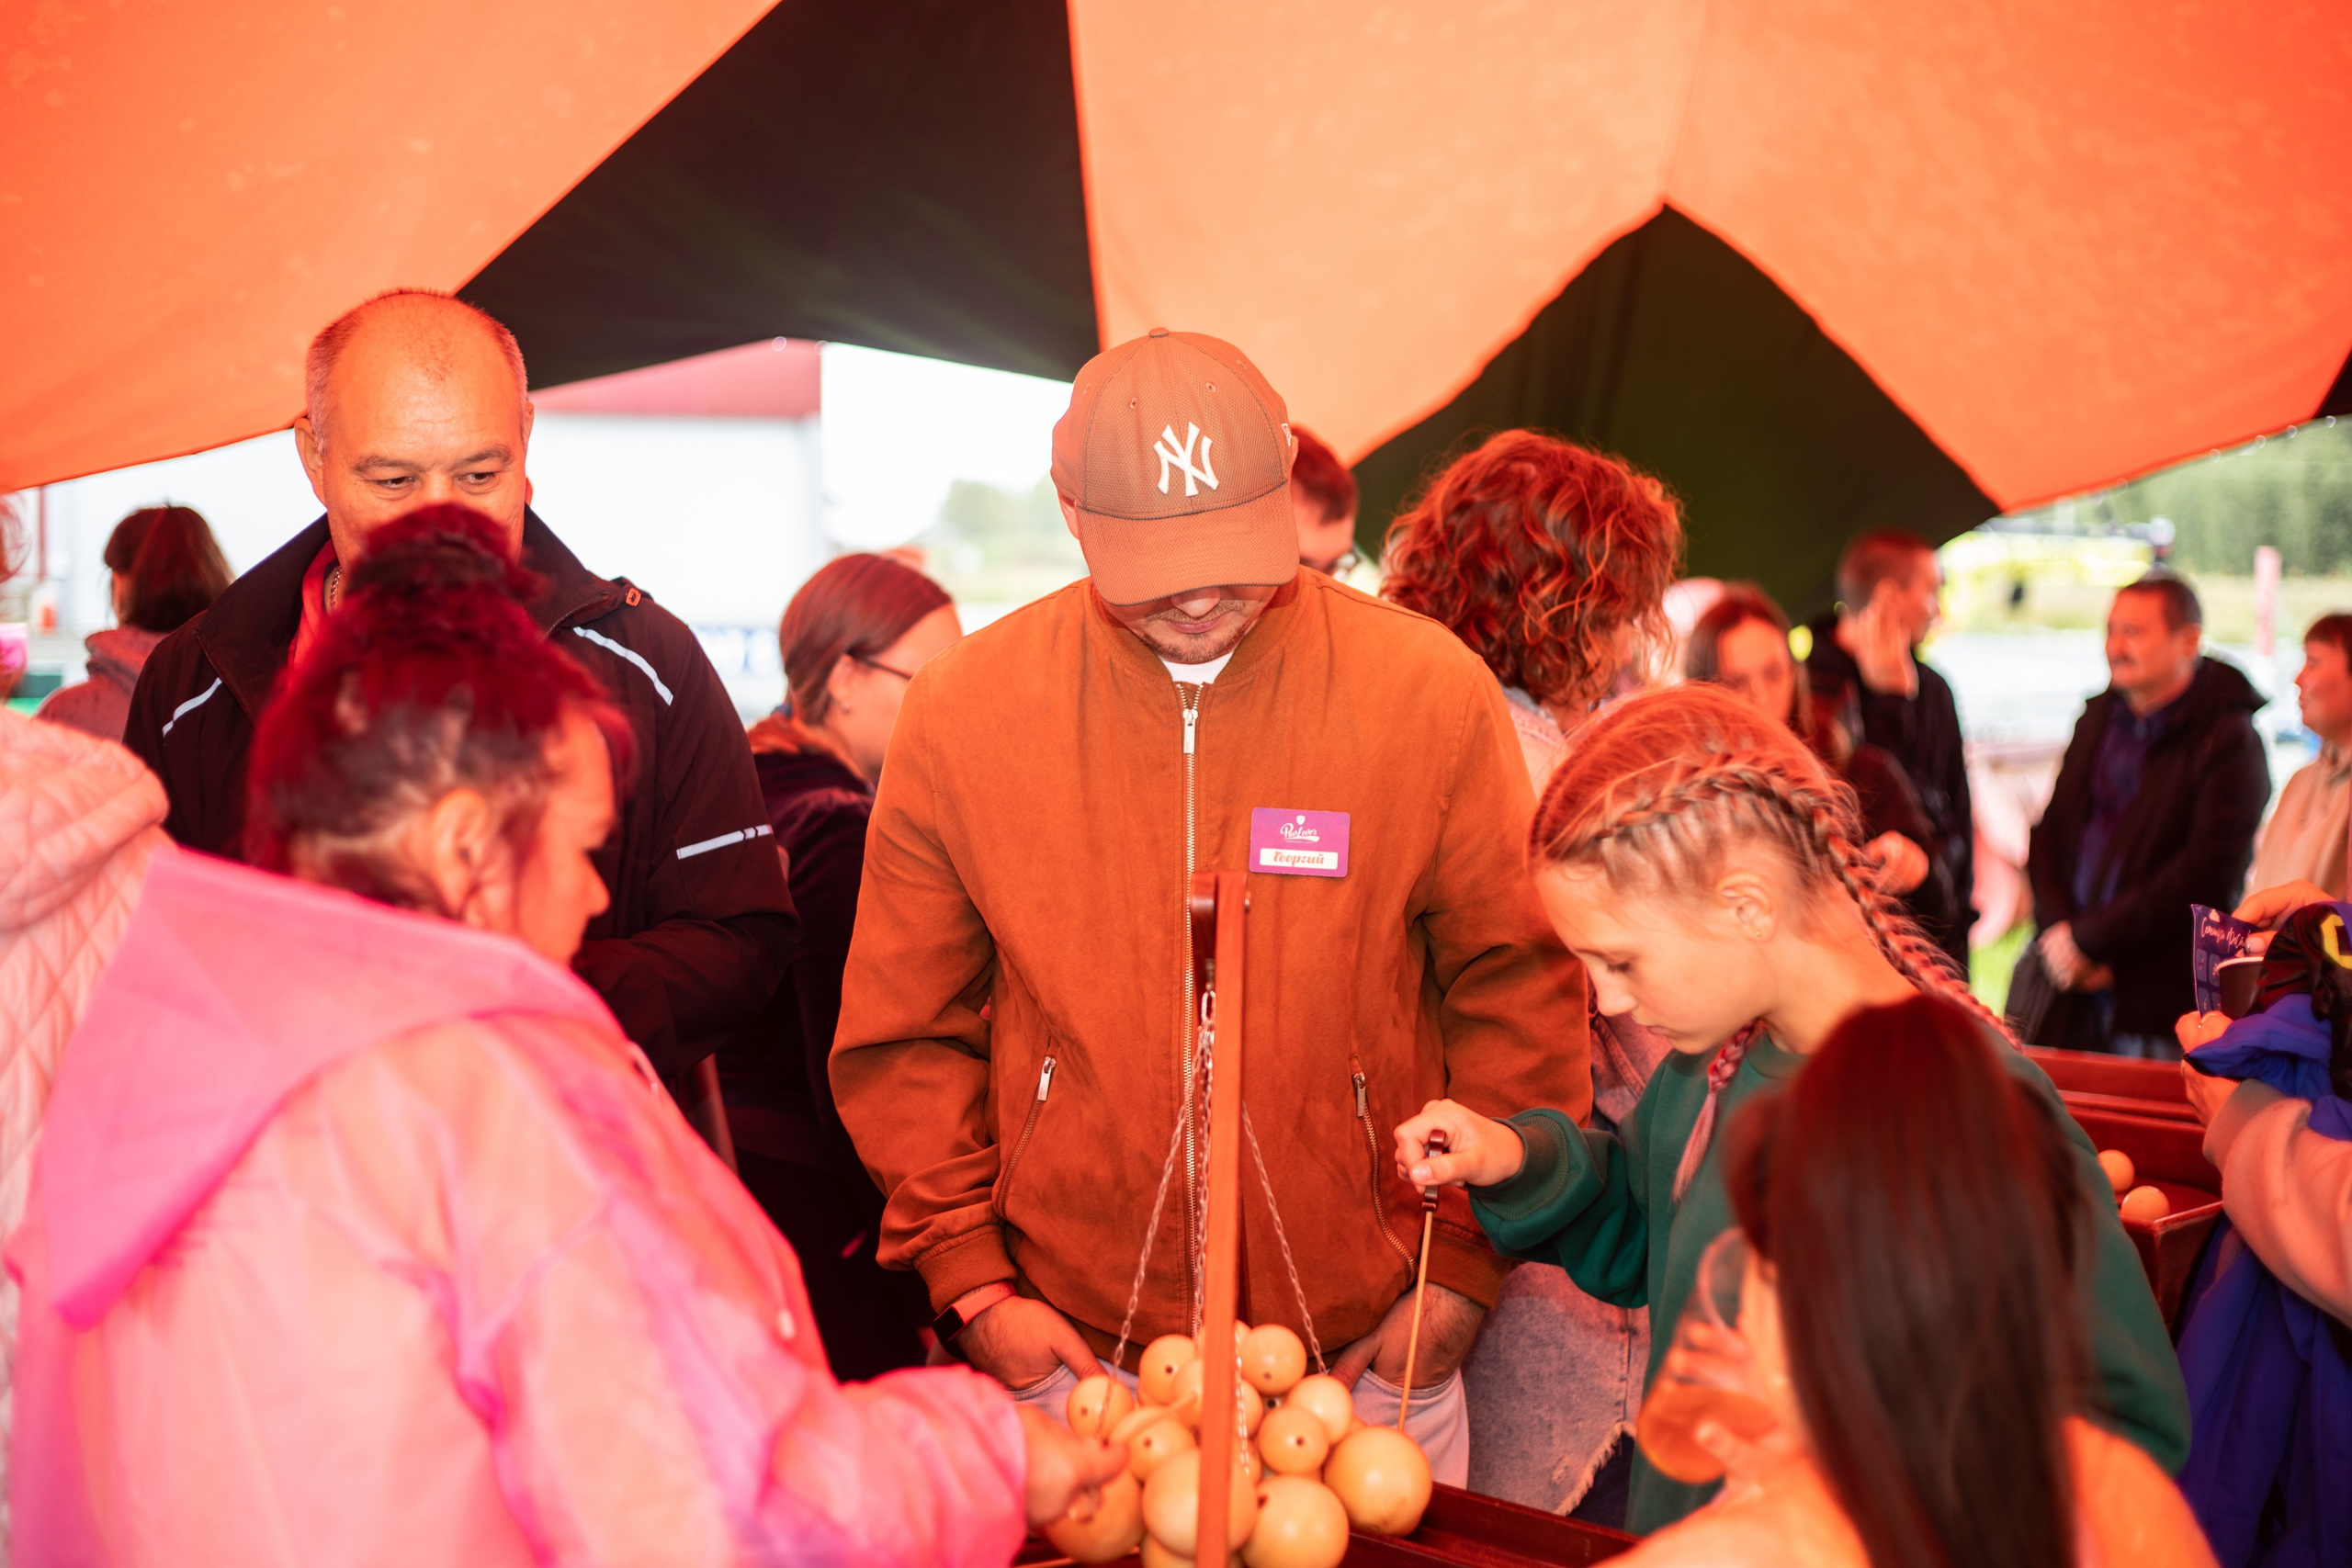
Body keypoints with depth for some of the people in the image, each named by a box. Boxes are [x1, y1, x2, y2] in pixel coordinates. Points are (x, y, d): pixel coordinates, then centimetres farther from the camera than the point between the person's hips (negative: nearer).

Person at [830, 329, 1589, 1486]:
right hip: (1073, 1353, 0)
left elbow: (1519, 998, 1)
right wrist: (969, 1279, -2)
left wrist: (1470, 1266, -2)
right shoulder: (963, 709, -4)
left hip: (1365, 1357, 0)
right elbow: (905, 1035, 3)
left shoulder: (1429, 692, -6)